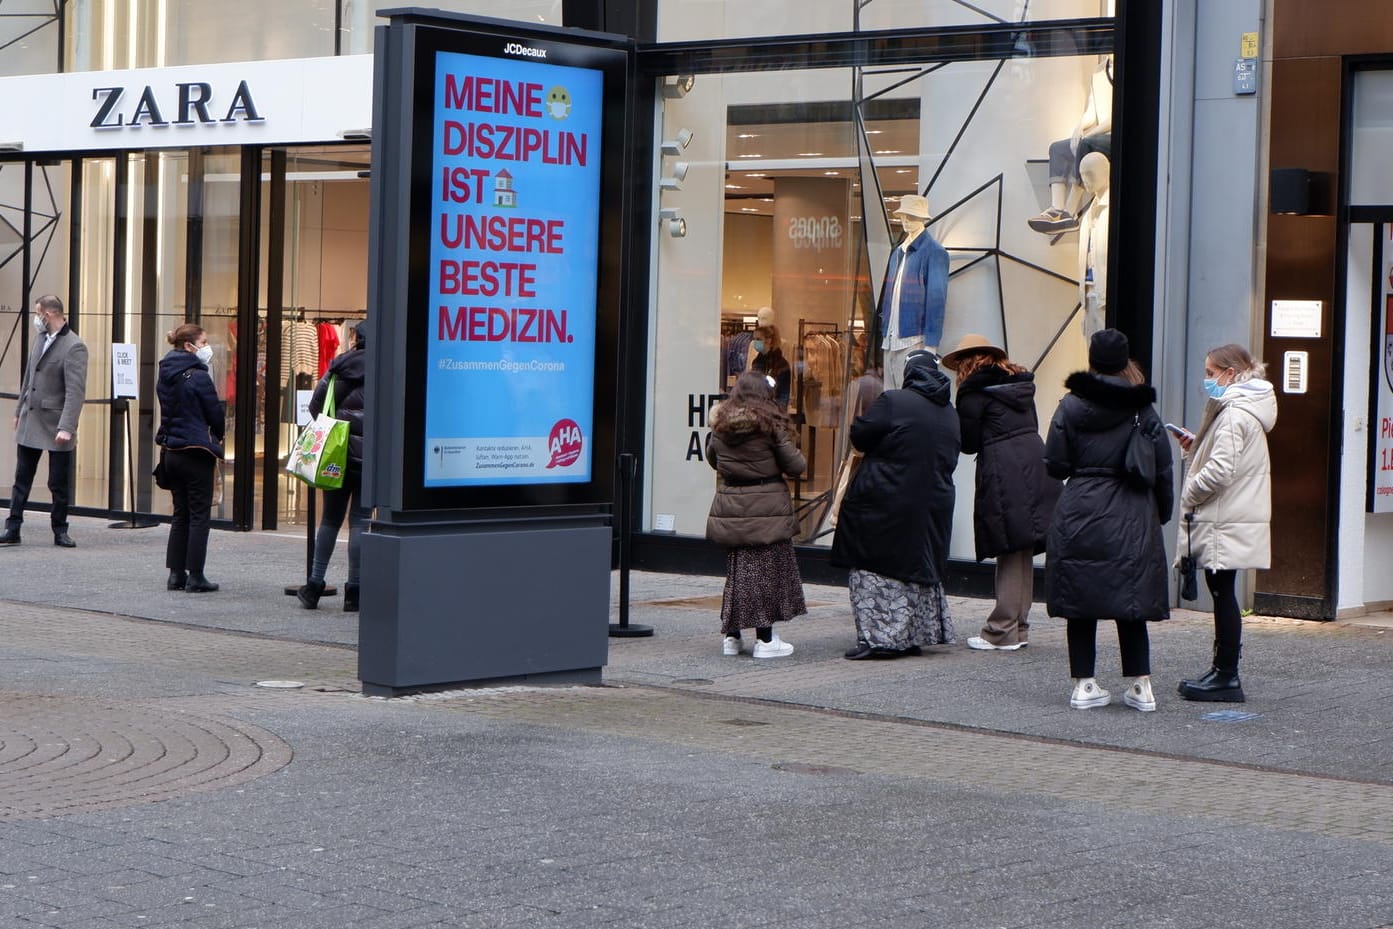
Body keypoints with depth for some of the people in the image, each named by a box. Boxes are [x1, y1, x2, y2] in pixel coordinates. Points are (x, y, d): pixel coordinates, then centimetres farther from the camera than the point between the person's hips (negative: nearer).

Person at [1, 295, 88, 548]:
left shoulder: (73, 347, -16)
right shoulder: (40, 339, 8)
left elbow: (76, 392, -21)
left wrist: (66, 428, -27)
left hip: (55, 426, -7)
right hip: (30, 422, 7)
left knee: (59, 484, 3)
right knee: (21, 479, 9)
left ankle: (60, 531, 14)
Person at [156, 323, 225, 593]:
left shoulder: (165, 376, 8)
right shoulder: (198, 376, -15)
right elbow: (215, 414, -8)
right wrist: (217, 438, 11)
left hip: (171, 451, 7)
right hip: (197, 453, -7)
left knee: (180, 514, 13)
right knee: (199, 515, 0)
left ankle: (176, 574, 13)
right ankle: (195, 577, 0)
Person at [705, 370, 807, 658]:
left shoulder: (719, 425, 2)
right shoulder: (770, 425, -12)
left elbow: (712, 458, 17)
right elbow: (795, 465, -10)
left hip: (730, 505, 5)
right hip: (767, 507, -4)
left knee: (736, 568, 14)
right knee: (767, 569, 3)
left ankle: (731, 636, 16)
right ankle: (765, 639, 3)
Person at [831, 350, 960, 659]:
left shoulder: (892, 402, -13)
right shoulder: (951, 414, 7)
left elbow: (859, 435, -10)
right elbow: (949, 460, 13)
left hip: (886, 504, -6)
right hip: (934, 504, 6)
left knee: (876, 568, 1)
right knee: (919, 565, 16)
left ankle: (879, 636, -4)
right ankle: (915, 634, 21)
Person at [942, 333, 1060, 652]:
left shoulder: (975, 390, -4)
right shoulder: (1021, 382, 19)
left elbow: (968, 443, -3)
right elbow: (1031, 426, 18)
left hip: (1003, 474, -7)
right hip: (1035, 467, 7)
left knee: (1010, 553, -7)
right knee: (1023, 554, 11)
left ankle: (1001, 632, -4)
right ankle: (1019, 629, 14)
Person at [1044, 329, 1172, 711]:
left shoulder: (1071, 406, -3)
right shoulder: (1143, 409, 0)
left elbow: (1055, 464, -2)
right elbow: (1163, 471, 2)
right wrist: (1161, 514, 14)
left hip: (1079, 516, -1)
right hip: (1132, 521, 1)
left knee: (1080, 606, 7)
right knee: (1131, 605, 8)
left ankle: (1084, 685, 8)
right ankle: (1140, 686, 9)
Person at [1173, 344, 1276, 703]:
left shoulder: (1234, 413, -17)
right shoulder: (1244, 408, 16)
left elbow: (1220, 471, -24)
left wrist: (1189, 495, -10)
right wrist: (1197, 447, 6)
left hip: (1226, 523, -10)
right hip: (1231, 519, 10)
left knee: (1223, 593, -4)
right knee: (1222, 594, 13)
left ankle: (1226, 677, 0)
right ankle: (1223, 670, 19)